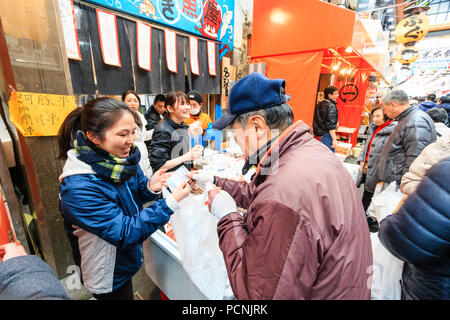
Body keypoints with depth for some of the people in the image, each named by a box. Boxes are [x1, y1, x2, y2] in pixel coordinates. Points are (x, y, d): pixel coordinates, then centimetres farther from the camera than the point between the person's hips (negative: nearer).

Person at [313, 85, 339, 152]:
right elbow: (331, 125, -20)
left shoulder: (319, 105, 10)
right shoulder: (331, 106, -14)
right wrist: (334, 139, -19)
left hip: (319, 134, 9)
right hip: (327, 135, -9)